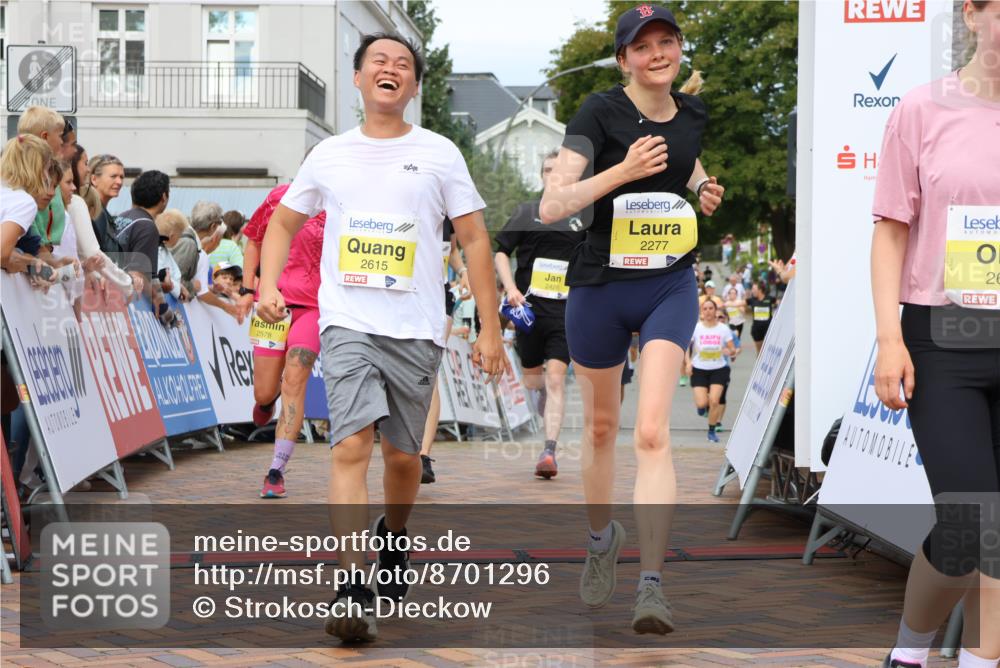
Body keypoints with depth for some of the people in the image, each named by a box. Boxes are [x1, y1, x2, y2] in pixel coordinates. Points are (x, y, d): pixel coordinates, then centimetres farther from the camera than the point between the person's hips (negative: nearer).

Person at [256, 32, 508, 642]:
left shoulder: (440, 154, 4)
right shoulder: (330, 155, 9)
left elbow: (475, 239, 5)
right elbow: (283, 222, 21)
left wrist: (490, 330, 0)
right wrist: (269, 285, 3)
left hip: (416, 329, 0)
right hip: (347, 323, 0)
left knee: (403, 455, 9)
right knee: (352, 446, -15)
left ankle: (393, 540, 40)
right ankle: (354, 593, -19)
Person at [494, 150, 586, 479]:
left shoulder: (581, 218, 10)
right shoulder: (526, 212, 8)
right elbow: (501, 253, 6)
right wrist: (511, 288, -8)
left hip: (566, 310, -1)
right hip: (530, 307, 1)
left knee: (555, 378, -13)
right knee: (532, 378, 9)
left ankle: (549, 451, -17)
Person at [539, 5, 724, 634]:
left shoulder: (693, 114, 4)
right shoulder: (600, 112, -11)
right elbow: (551, 206, -19)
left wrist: (705, 192, 6)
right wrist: (624, 170, -28)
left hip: (670, 286, 2)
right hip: (600, 286, -1)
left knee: (652, 431, -15)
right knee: (601, 427, 15)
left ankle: (652, 584, -17)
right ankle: (602, 536, 42)